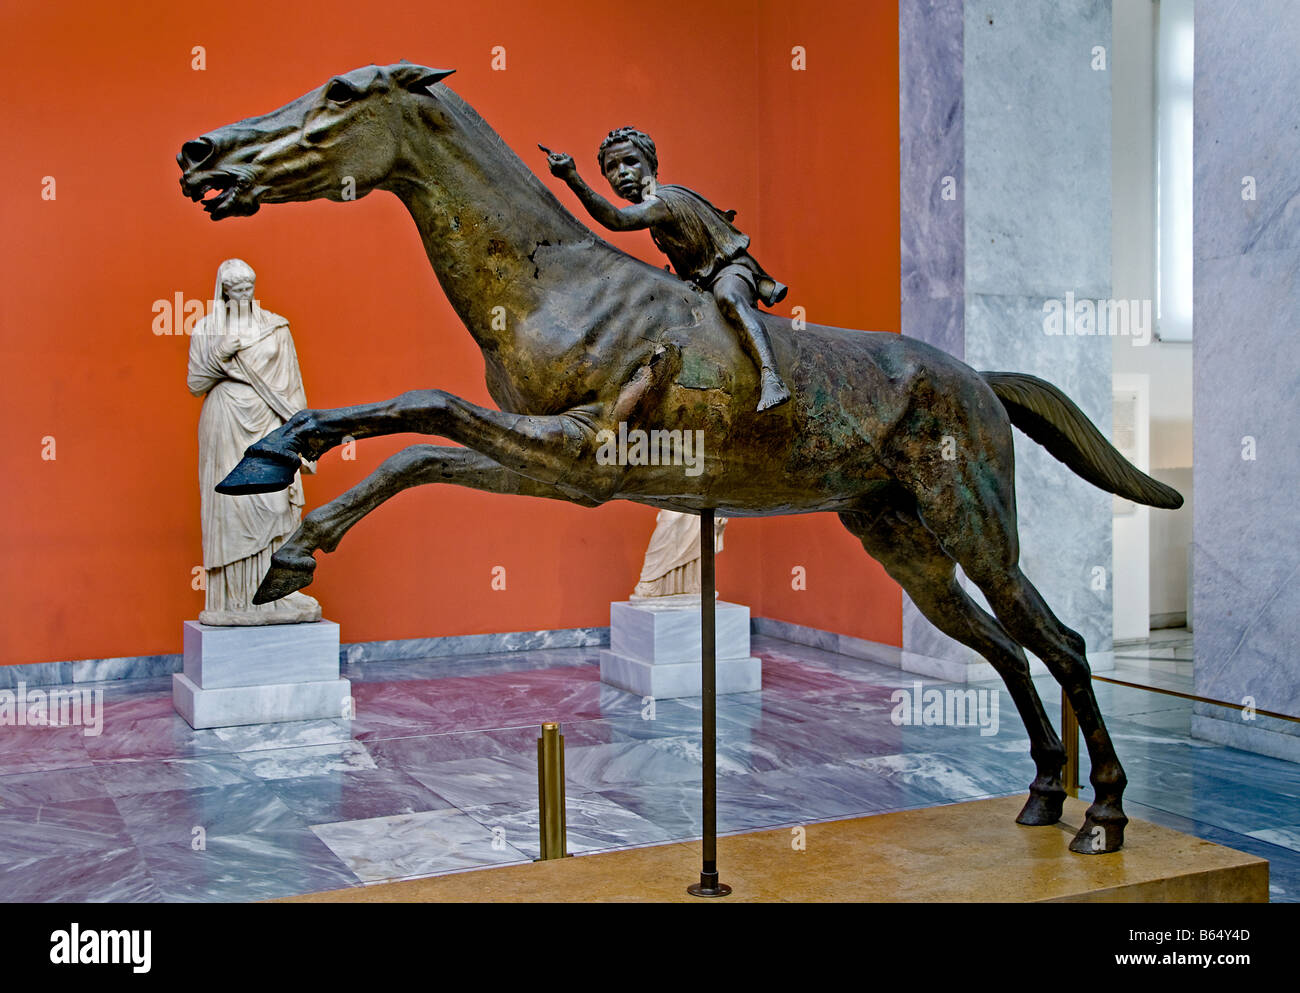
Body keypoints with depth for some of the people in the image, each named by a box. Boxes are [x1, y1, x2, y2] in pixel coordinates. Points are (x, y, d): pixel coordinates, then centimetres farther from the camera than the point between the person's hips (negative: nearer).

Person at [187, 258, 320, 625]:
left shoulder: (276, 327, 7)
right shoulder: (206, 330, 5)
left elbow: (291, 384, 8)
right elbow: (195, 385, 4)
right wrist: (218, 357, -12)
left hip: (268, 427, 1)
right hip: (225, 429, -1)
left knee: (273, 504, -7)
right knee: (229, 506, -3)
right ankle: (232, 600, 2)